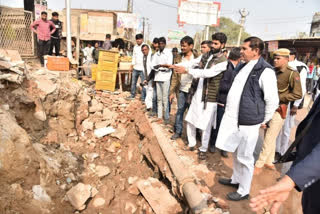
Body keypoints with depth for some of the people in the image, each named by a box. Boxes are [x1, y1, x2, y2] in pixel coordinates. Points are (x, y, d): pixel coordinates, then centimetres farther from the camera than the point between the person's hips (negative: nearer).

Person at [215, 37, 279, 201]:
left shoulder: (265, 71, -15)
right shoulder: (244, 67, 11)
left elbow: (272, 100, -13)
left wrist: (262, 120, -4)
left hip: (248, 122, -8)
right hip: (235, 119, 8)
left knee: (245, 157, 5)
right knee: (236, 153, 22)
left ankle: (243, 191, 23)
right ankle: (236, 179, 42)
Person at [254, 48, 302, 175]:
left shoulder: (292, 74, -12)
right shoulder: (273, 72, 5)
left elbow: (298, 94, -16)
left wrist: (278, 98, -17)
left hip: (278, 111, -6)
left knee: (269, 139, -1)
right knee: (270, 137, 17)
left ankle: (259, 165, 9)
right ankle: (269, 162, 32)